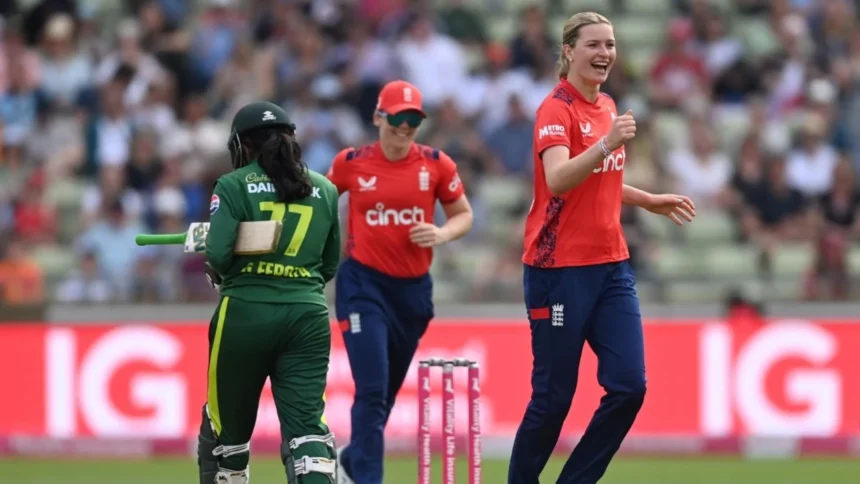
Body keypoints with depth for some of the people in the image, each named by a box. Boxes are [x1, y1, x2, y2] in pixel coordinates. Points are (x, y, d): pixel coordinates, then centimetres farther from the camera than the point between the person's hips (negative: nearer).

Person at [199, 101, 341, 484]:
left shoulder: (234, 186, -1)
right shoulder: (325, 190, 12)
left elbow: (218, 255, -12)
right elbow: (330, 265, 15)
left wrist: (218, 273, 9)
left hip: (245, 313, -2)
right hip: (308, 316, 3)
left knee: (226, 426, 13)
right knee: (307, 424, -6)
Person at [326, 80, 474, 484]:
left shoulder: (436, 165, -1)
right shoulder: (350, 163, -3)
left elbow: (464, 215, 8)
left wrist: (443, 234, -12)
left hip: (413, 287, 3)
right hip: (363, 284, -3)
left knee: (387, 391, 14)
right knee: (372, 389, -15)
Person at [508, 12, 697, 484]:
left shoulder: (608, 107, 12)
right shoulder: (556, 109, -12)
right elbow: (557, 179, -30)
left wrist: (650, 201, 24)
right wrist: (606, 144, -42)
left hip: (611, 265, 7)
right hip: (561, 268, -7)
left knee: (629, 385, -2)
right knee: (554, 395, -2)